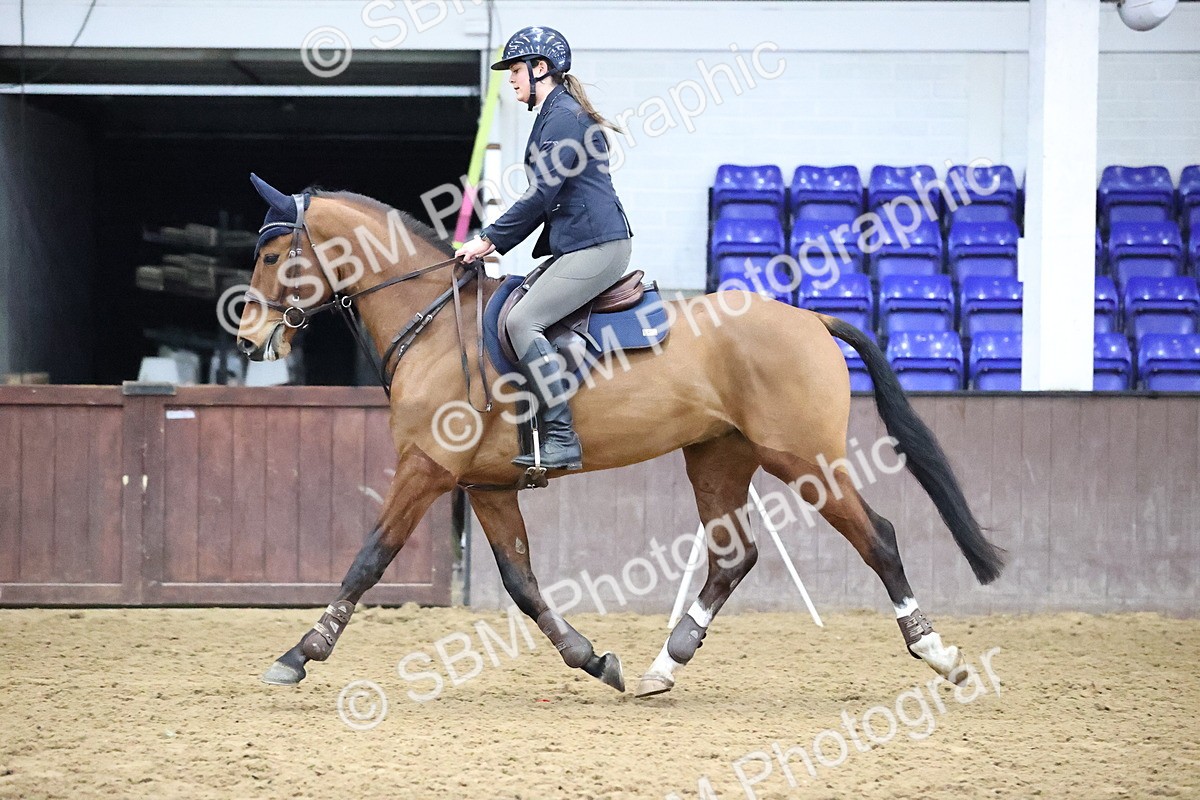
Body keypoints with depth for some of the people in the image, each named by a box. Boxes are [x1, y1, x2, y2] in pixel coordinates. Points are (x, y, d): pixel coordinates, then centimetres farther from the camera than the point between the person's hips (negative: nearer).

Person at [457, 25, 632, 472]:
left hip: (596, 246, -11)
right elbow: (545, 198, 22)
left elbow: (542, 195, -15)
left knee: (522, 321, -20)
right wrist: (494, 243, 15)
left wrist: (490, 240, -8)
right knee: (508, 315, 11)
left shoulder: (564, 117, -11)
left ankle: (562, 440, -24)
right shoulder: (555, 115, 21)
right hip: (577, 246, 11)